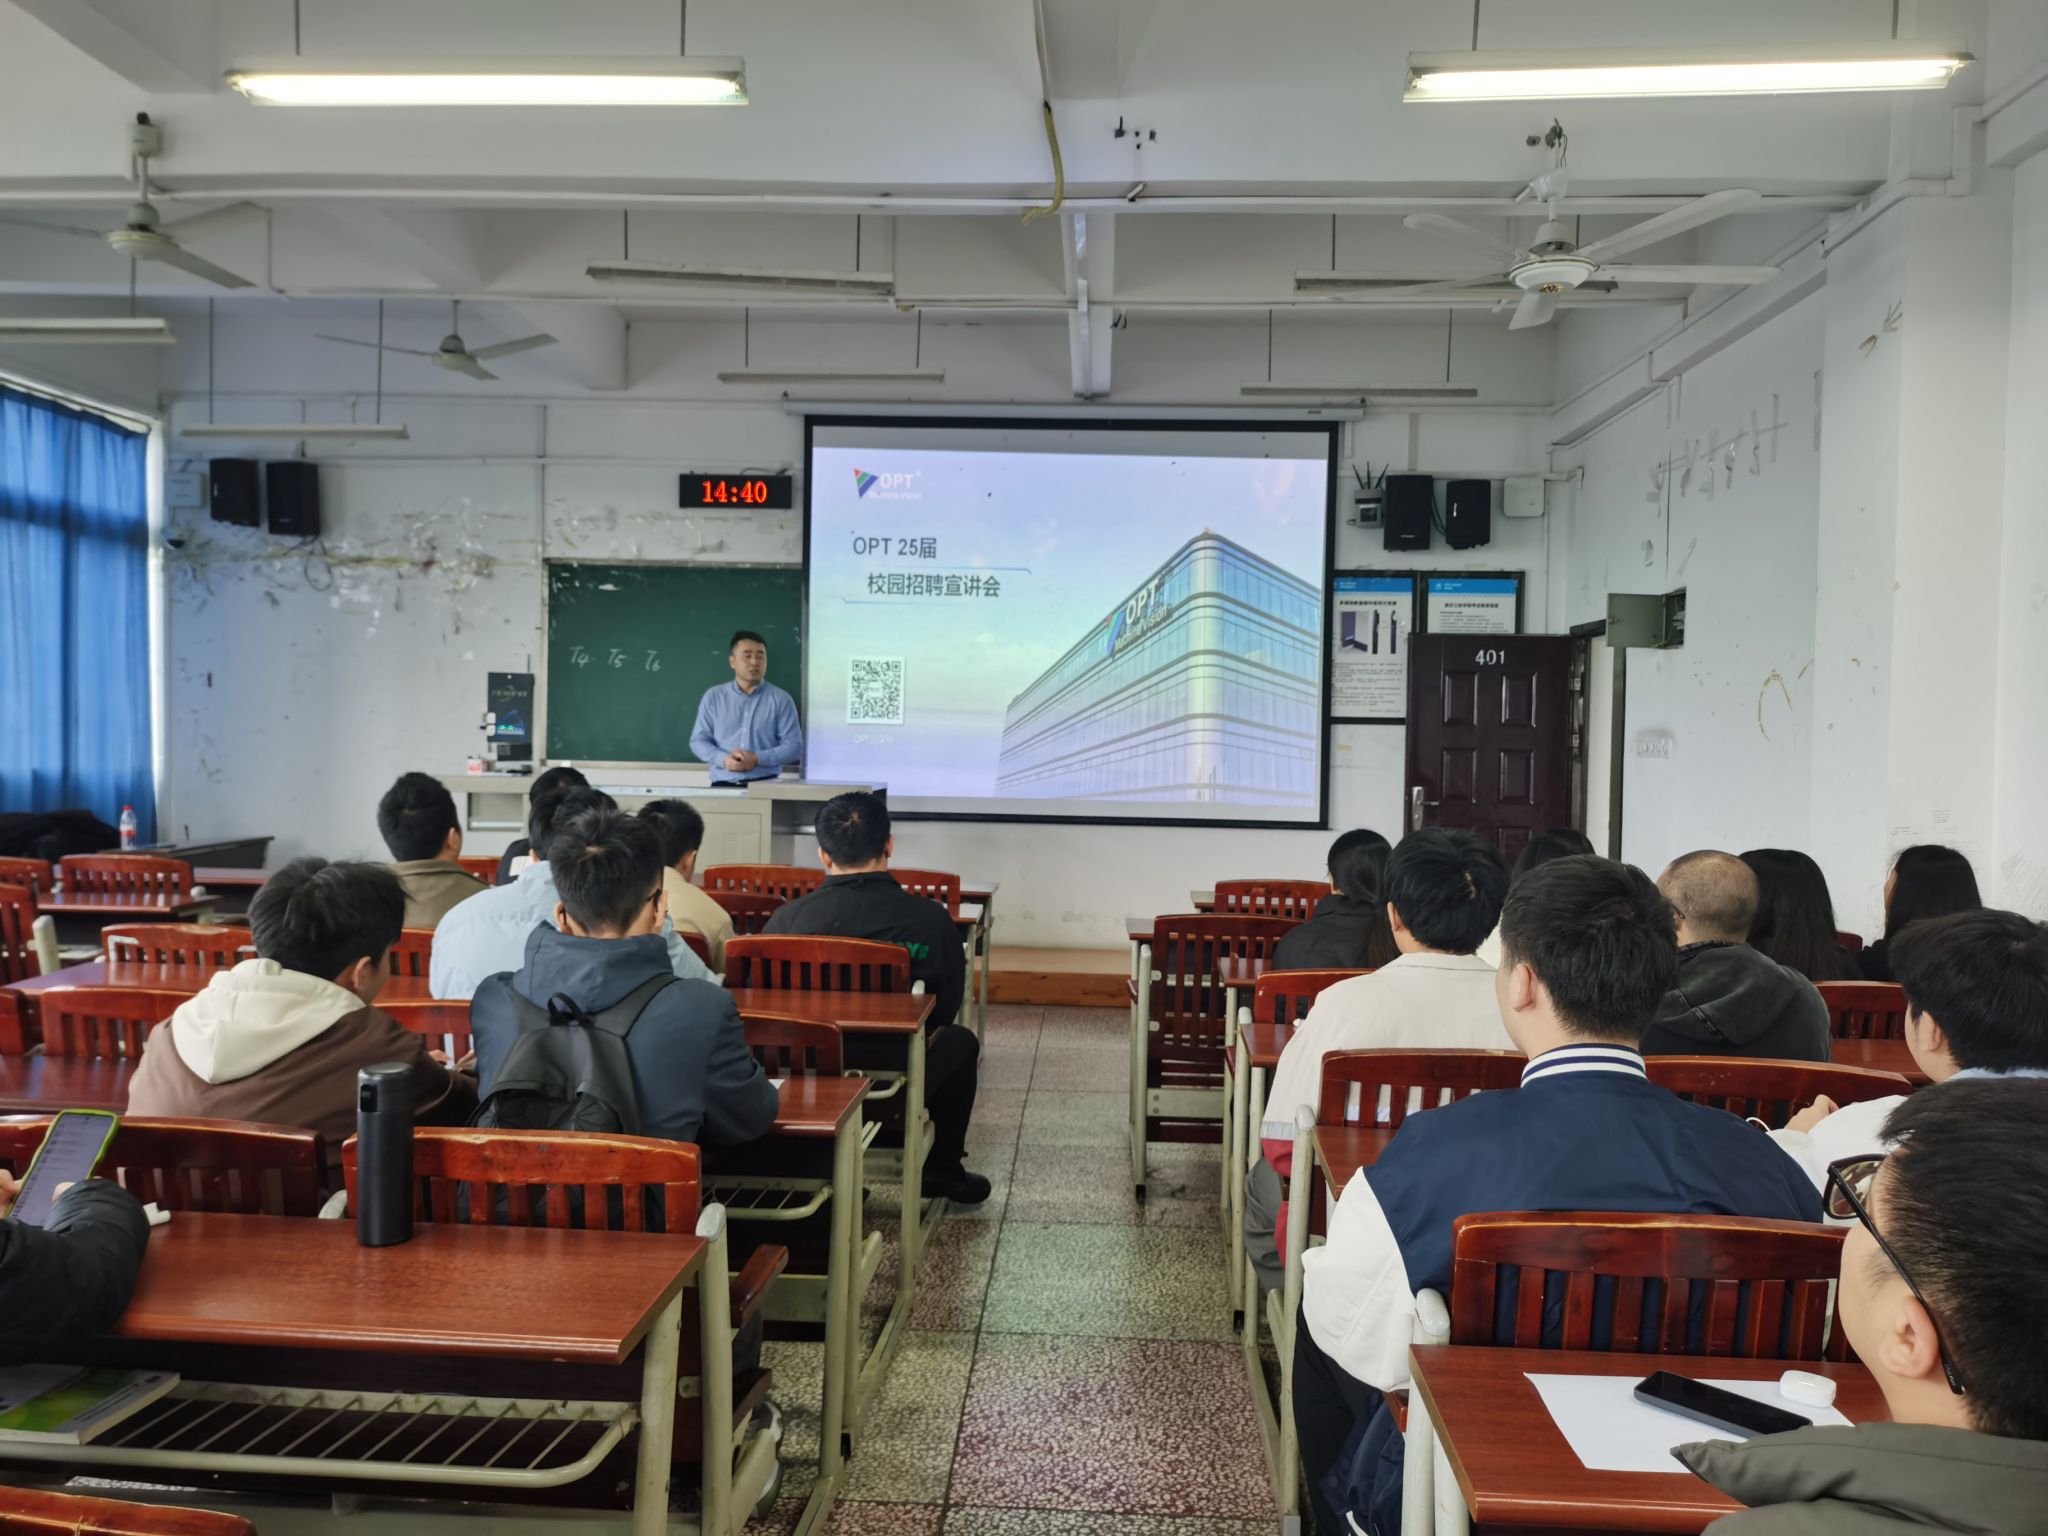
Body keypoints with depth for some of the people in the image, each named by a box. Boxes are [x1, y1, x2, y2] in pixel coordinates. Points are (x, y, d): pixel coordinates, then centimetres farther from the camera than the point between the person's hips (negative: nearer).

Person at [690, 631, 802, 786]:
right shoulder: (713, 697, 11)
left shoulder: (781, 699, 5)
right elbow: (698, 740, 9)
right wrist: (723, 759, -9)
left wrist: (757, 759, -13)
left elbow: (794, 745, 0)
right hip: (723, 784, 1)